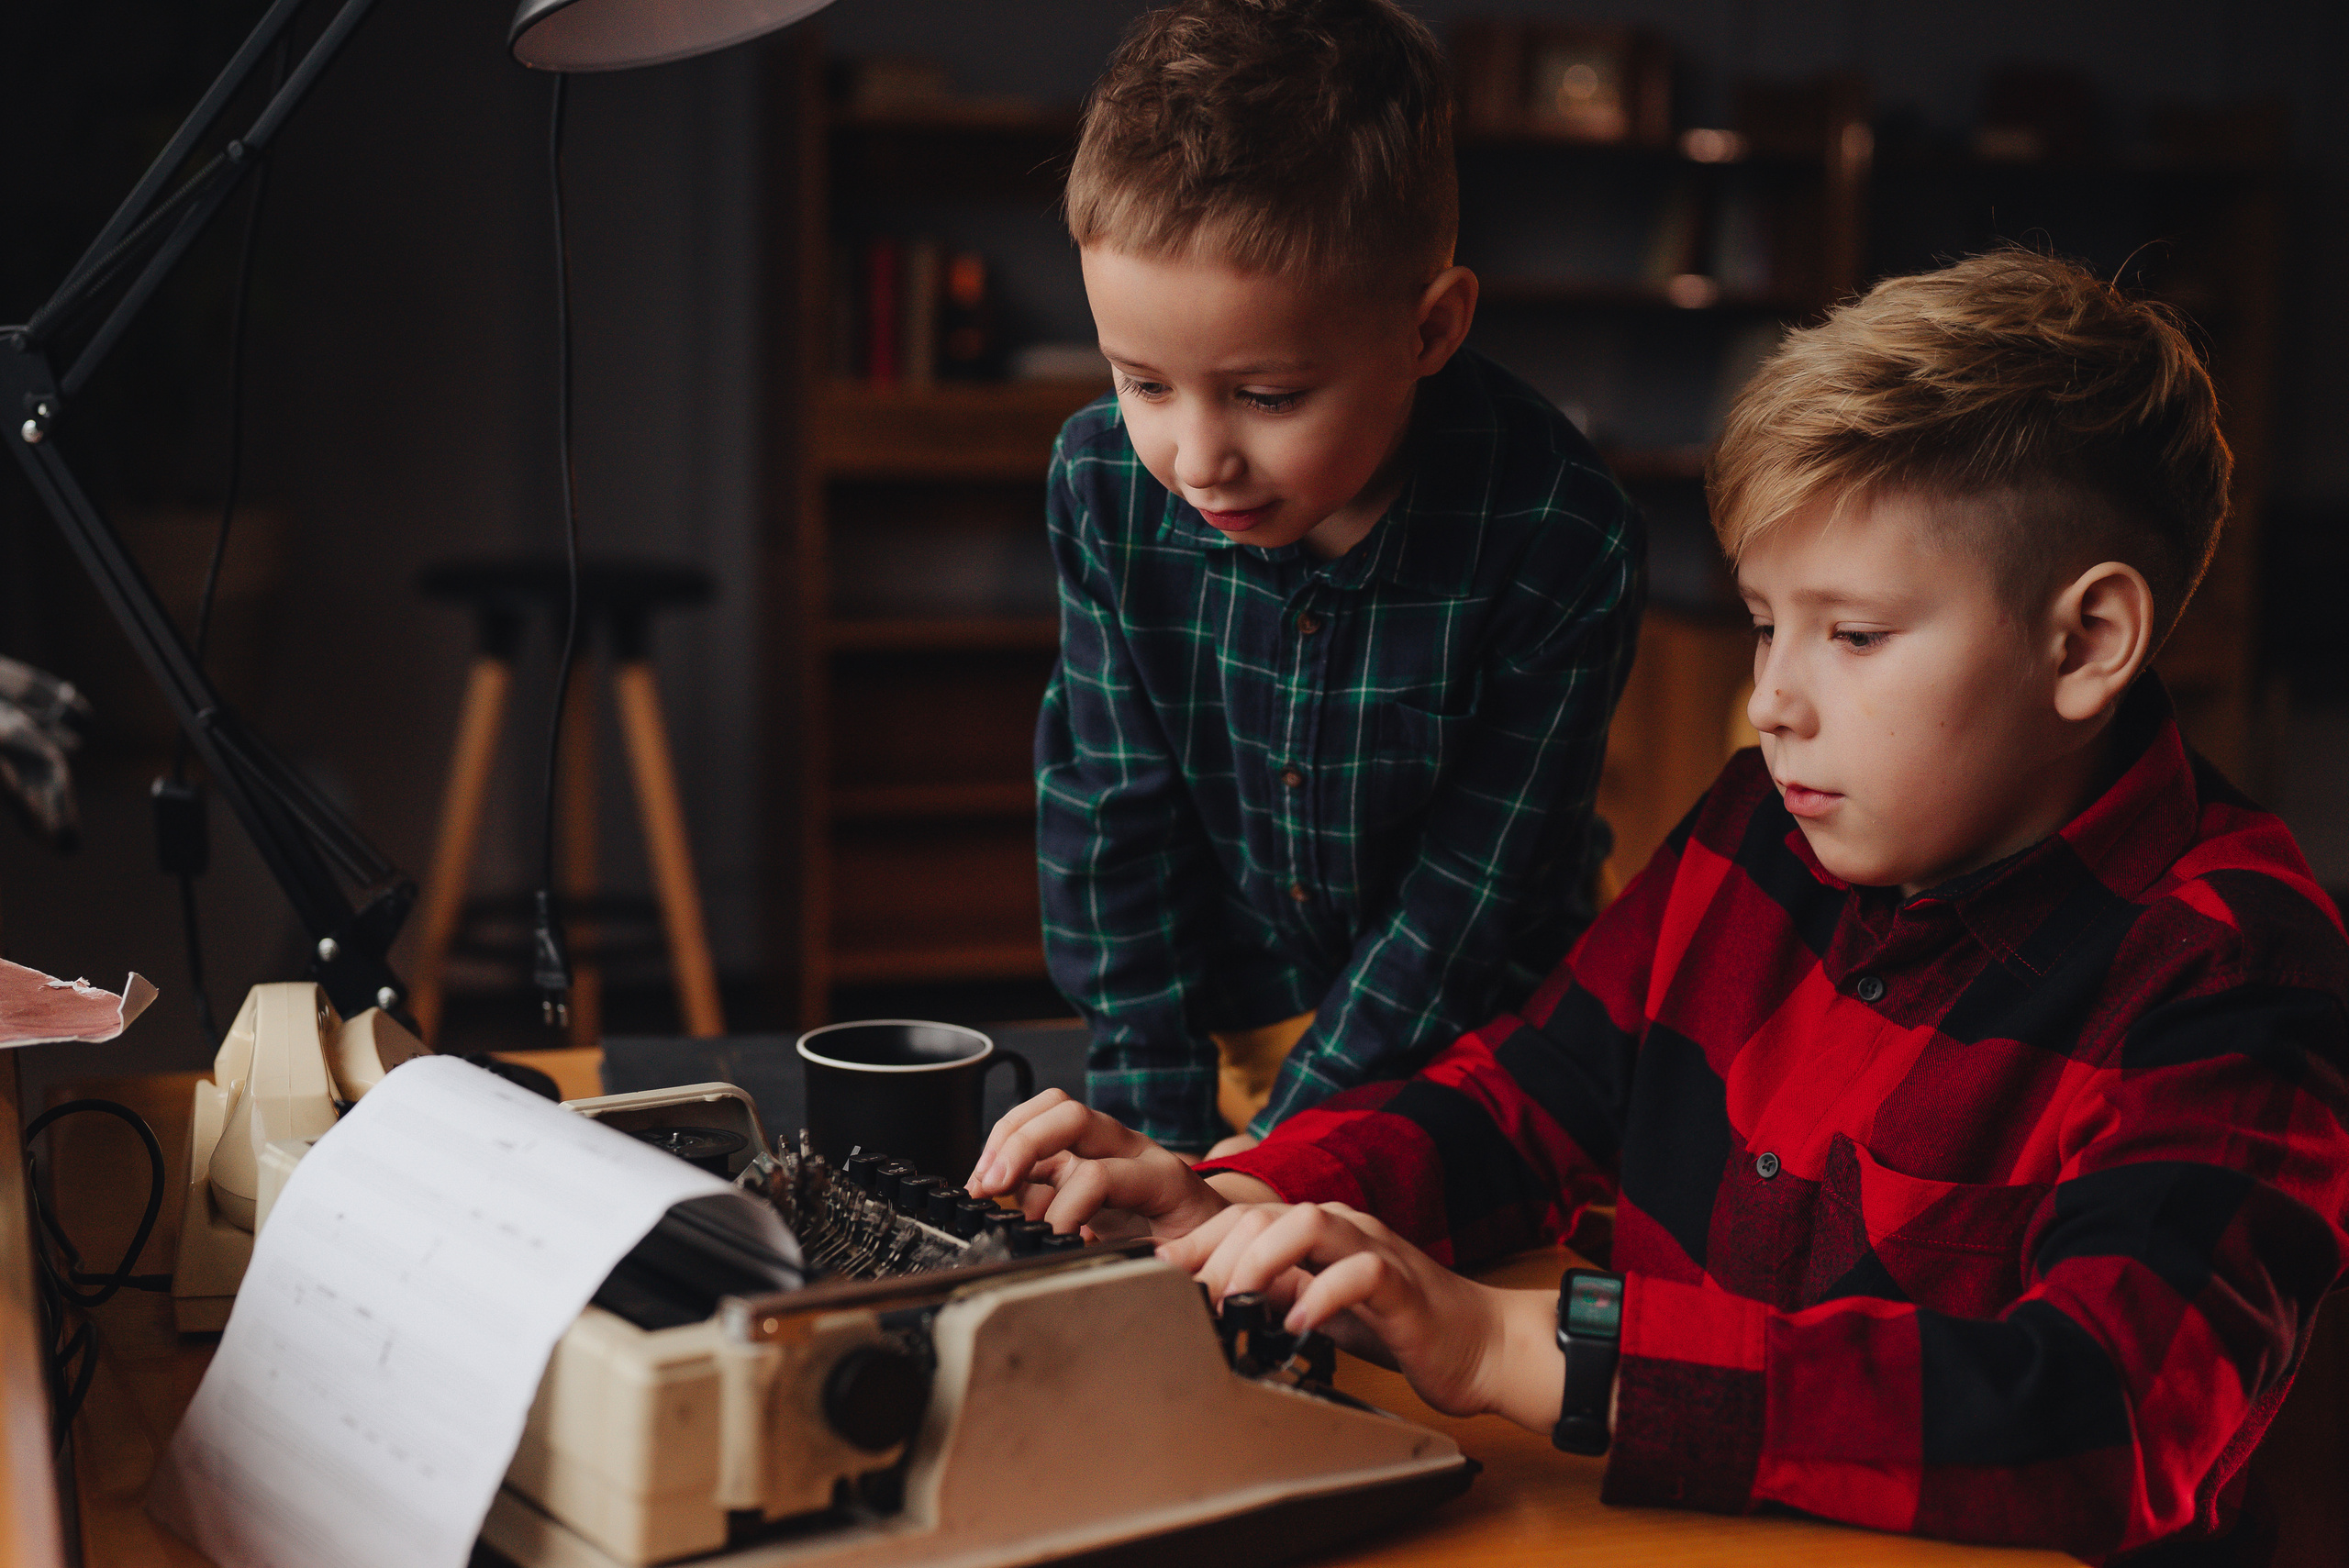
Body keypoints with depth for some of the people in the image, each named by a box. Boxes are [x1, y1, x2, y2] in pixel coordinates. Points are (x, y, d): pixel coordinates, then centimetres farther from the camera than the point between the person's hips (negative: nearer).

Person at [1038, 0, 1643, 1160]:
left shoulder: (1558, 542, -24)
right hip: (1223, 1021, 1)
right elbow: (1109, 812, -6)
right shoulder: (1105, 482, -14)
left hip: (1465, 1046, -1)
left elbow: (1466, 900, -18)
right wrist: (1161, 1125, -9)